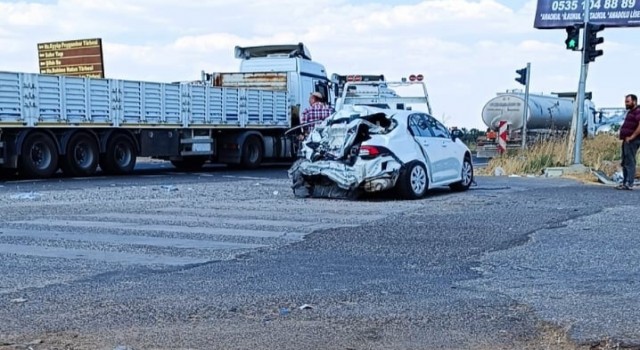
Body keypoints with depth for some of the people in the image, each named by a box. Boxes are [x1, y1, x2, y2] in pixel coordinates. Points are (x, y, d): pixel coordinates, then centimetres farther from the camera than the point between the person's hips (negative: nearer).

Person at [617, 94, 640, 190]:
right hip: (627, 141, 10)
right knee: (625, 163, 12)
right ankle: (625, 182, 17)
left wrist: (632, 137, -21)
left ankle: (629, 184, -12)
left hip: (632, 141, -10)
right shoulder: (630, 112, 21)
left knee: (629, 162, -11)